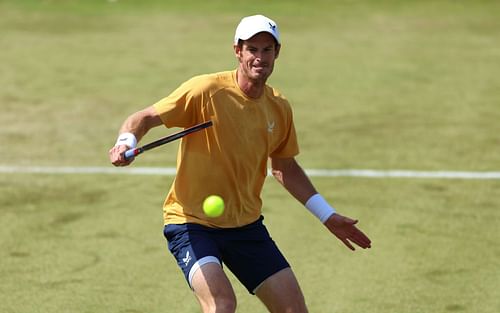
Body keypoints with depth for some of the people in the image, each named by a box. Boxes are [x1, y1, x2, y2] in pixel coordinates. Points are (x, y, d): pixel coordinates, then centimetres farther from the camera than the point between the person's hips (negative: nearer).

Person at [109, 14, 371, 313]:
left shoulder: (279, 108, 2)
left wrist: (328, 215, 20)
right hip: (191, 222, -6)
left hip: (246, 224, 6)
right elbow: (145, 118, -14)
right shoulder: (205, 91, -16)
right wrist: (126, 142, -37)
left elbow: (285, 168, 18)